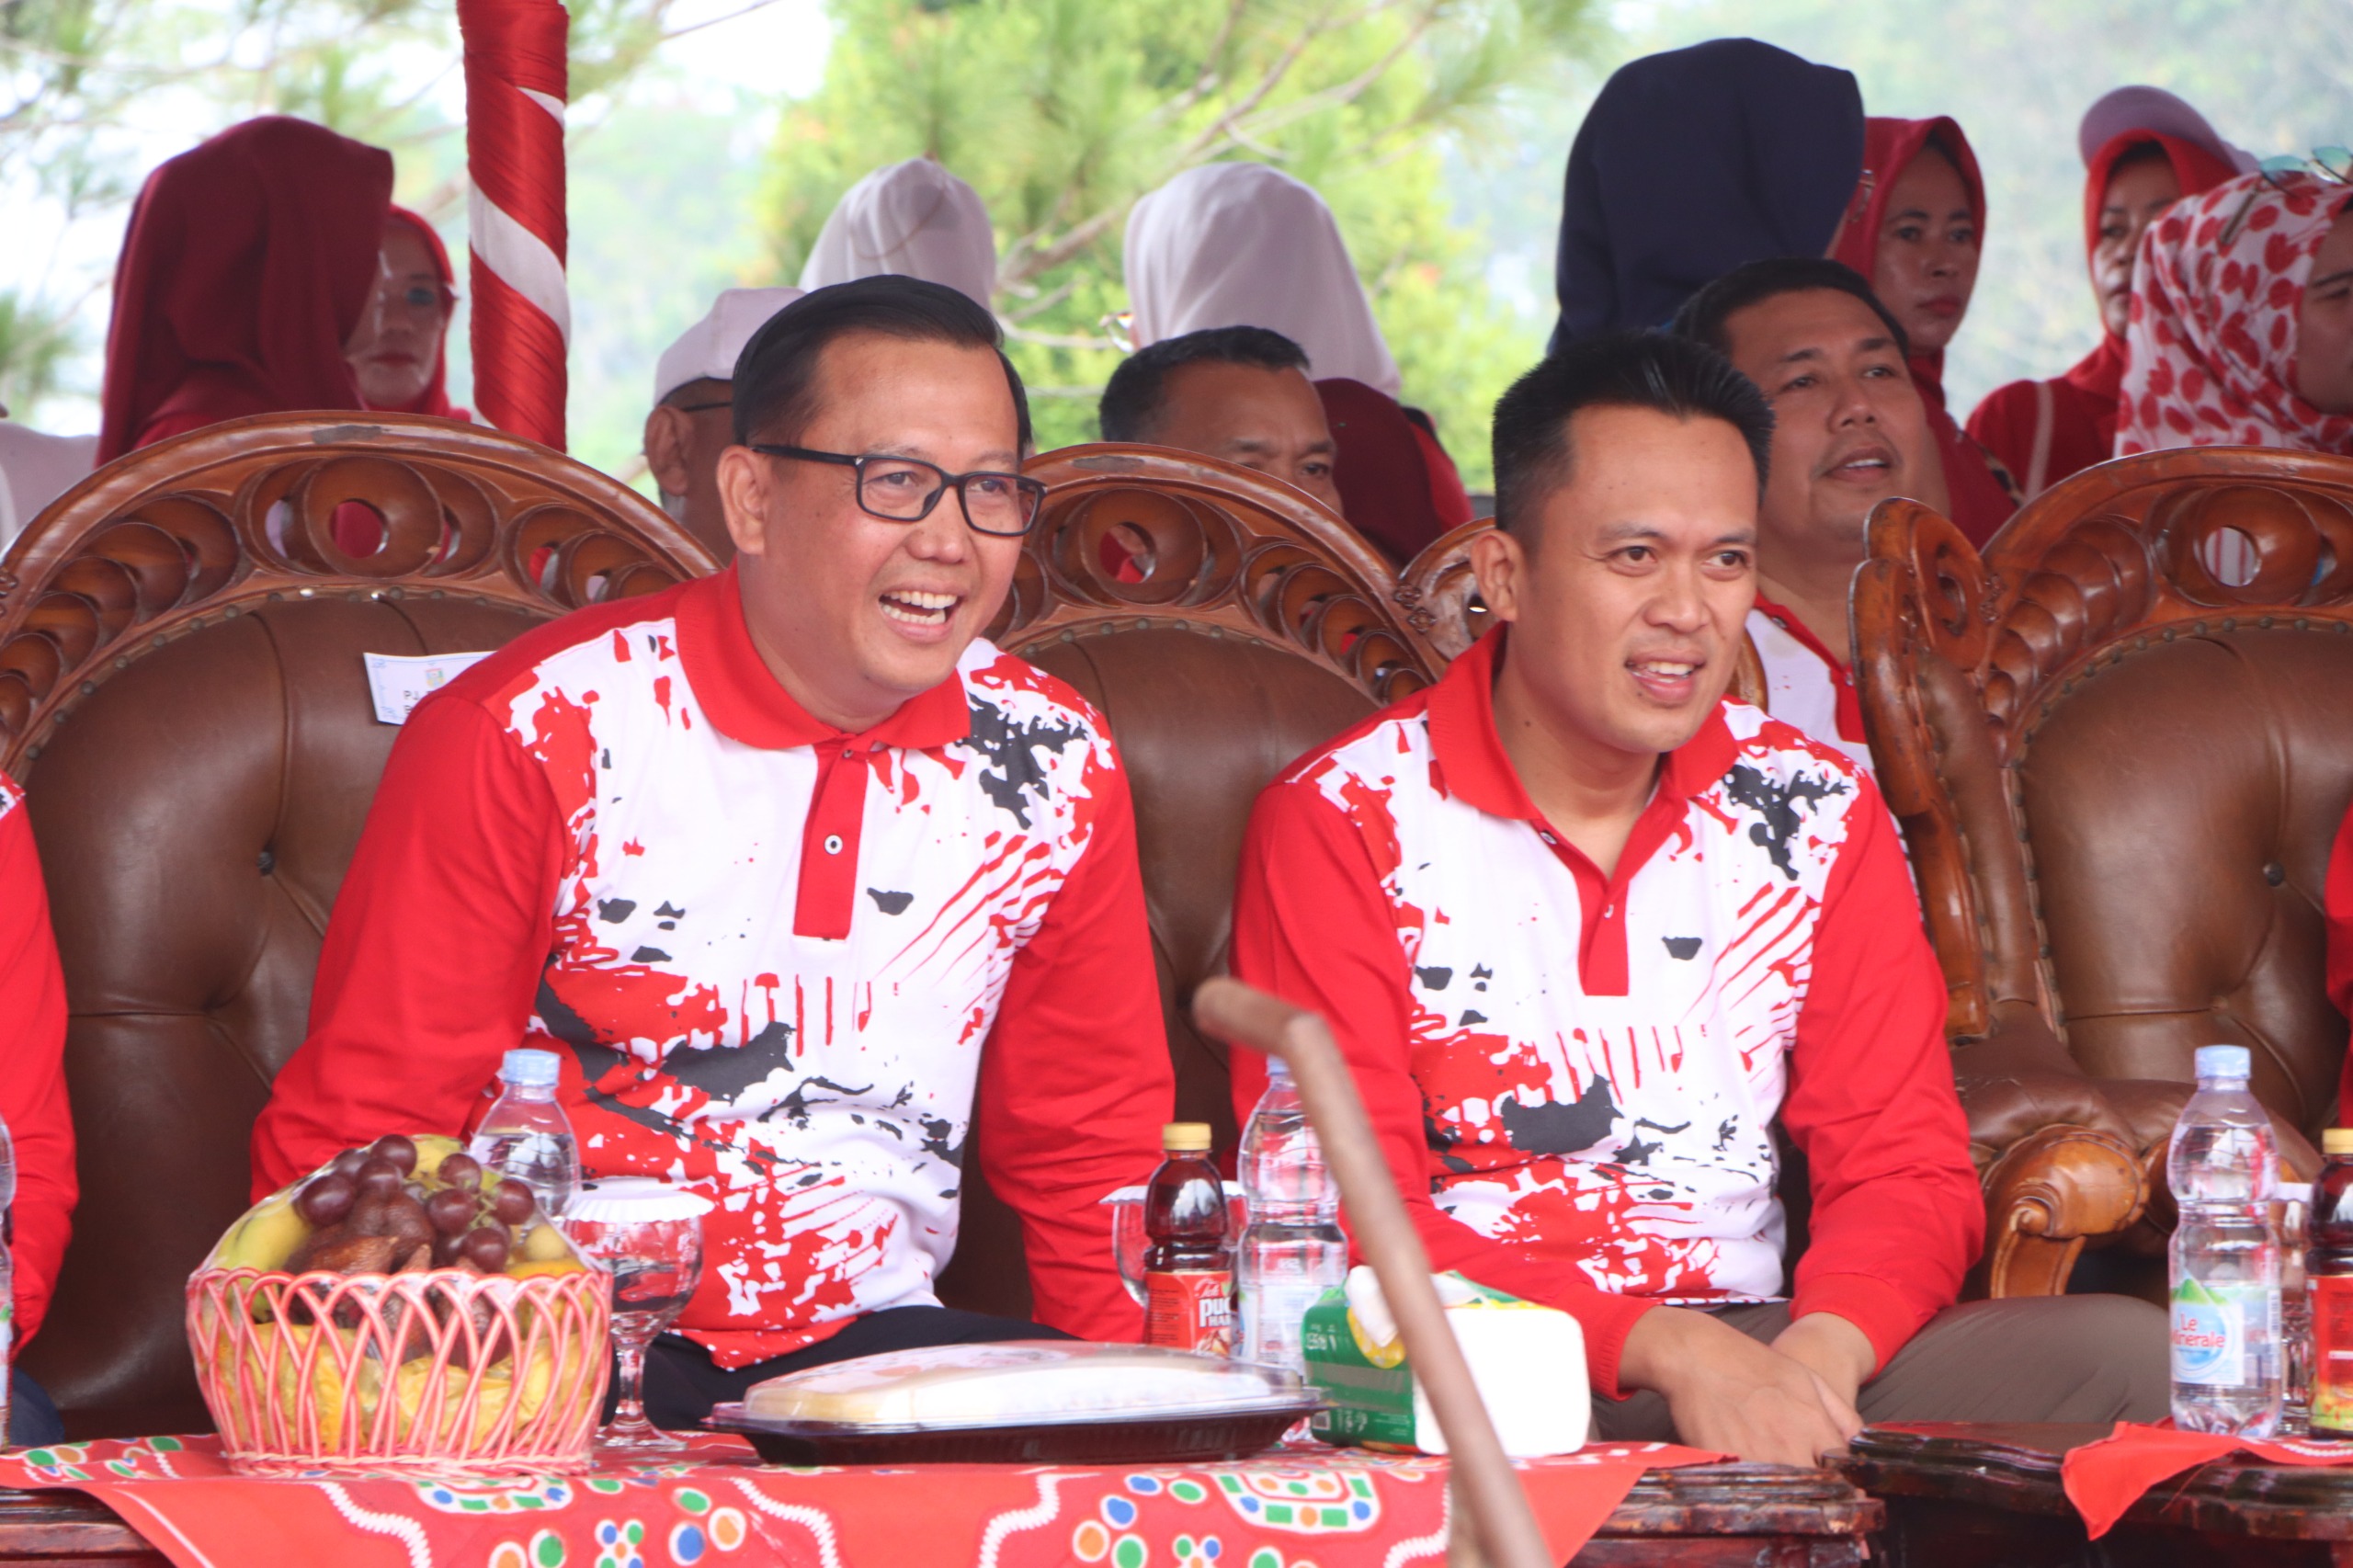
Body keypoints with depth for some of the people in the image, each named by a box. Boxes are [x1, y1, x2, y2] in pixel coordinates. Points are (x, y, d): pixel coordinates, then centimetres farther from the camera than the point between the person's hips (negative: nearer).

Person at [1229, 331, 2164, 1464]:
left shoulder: (1813, 811, 11)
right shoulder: (1344, 822, -2)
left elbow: (1906, 1167, 7)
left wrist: (1820, 1351, -17)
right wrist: (1670, 1350, -24)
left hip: (1756, 1343, 5)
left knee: (2128, 1356, -18)